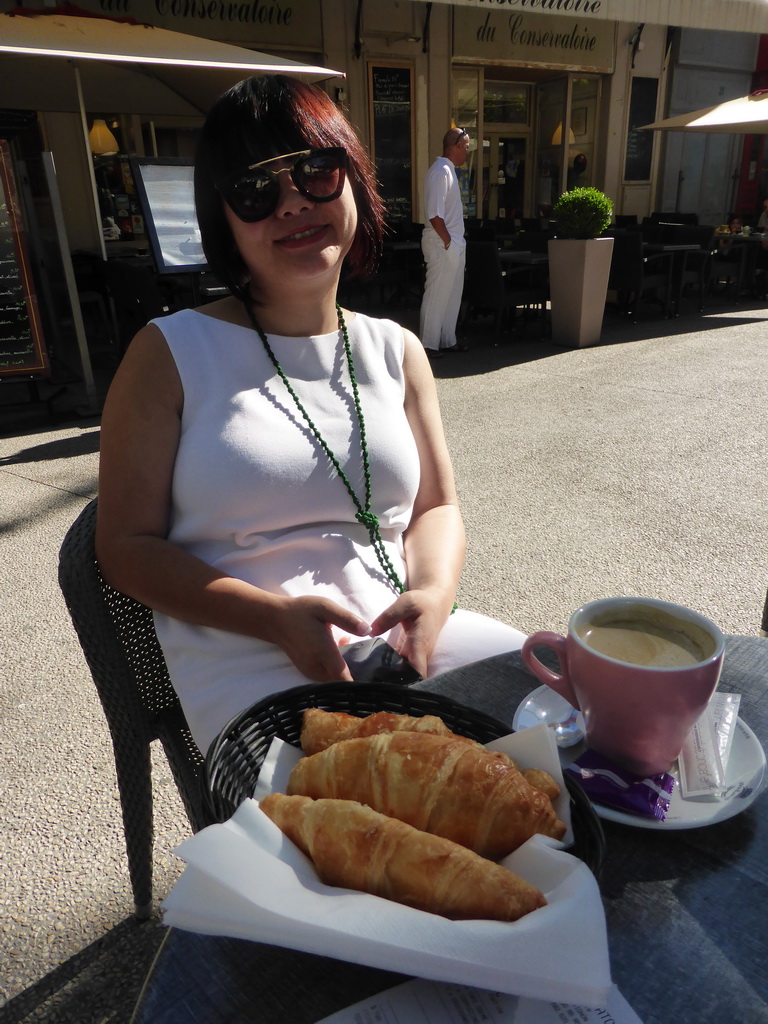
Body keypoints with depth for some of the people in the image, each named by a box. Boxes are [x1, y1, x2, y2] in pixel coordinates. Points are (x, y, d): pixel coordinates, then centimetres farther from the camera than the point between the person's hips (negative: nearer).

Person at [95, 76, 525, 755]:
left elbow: (437, 506, 13)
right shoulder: (172, 354, 1)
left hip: (408, 640, 5)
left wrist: (432, 595, -11)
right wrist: (280, 617, -17)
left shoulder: (396, 351, 12)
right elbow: (128, 545, -1)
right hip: (251, 665, -4)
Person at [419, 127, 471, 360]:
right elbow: (434, 214, -21)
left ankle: (447, 340, 22)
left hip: (454, 244, 10)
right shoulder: (440, 171, -15)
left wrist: (455, 242, 14)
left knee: (453, 293, 14)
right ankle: (428, 344, 3)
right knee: (437, 295, -4)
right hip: (442, 244, -10)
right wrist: (448, 242, -17)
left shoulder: (449, 170, 17)